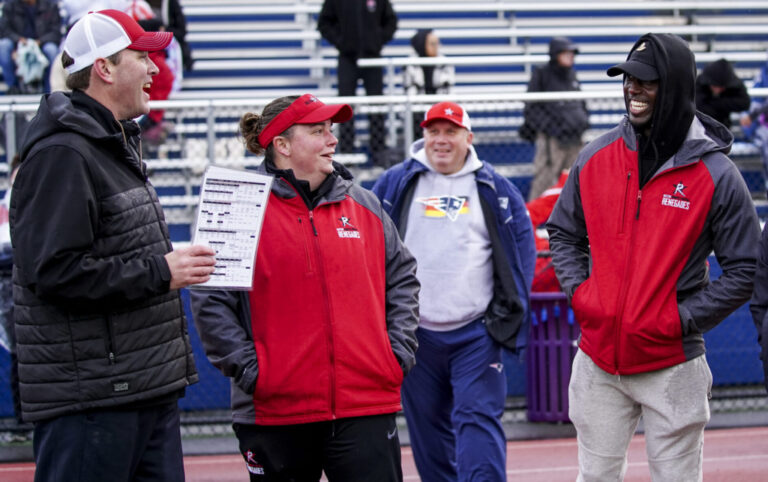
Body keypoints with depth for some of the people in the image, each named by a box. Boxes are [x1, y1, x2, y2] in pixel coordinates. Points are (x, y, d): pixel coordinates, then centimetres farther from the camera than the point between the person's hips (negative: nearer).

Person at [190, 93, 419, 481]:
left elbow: (402, 278, 18)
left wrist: (398, 352, 7)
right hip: (275, 410, -2)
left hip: (367, 406, 3)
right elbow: (209, 302, -5)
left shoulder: (364, 205, 11)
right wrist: (248, 369, -11)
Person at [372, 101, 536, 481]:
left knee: (478, 419, -13)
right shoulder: (395, 184, 5)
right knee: (428, 428, 9)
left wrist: (509, 309, 1)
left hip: (476, 333, -2)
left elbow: (523, 247, 9)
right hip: (414, 333, 2)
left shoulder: (495, 189, 5)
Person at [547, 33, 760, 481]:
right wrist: (579, 293, 0)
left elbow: (745, 272, -6)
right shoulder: (595, 158, 3)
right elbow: (563, 234, 16)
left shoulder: (718, 175, -8)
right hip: (598, 357, 3)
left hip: (673, 366, -3)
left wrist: (681, 319, -13)